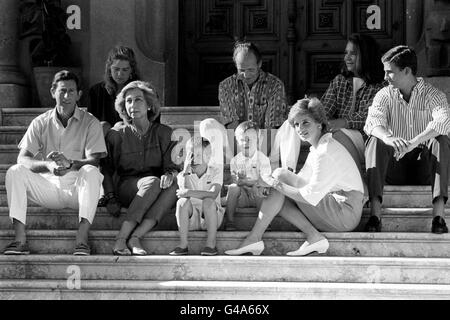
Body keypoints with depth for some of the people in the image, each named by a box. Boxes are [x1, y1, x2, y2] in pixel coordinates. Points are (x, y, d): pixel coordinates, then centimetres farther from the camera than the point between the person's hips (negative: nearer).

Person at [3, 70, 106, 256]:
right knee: (15, 172, -20)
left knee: (91, 172, -34)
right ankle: (20, 239, -27)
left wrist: (70, 164, -35)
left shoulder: (90, 123, 0)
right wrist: (47, 165, -29)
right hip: (49, 188, 2)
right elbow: (22, 159, -7)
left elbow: (94, 160, -13)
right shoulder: (40, 123, 5)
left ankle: (82, 239, -39)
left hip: (77, 189, -2)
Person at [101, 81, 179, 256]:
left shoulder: (164, 133, 10)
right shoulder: (116, 136, 9)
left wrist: (170, 174, -21)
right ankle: (121, 240, -42)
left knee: (173, 185, -34)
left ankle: (135, 237, -41)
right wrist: (111, 198, -4)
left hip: (157, 192, 1)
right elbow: (106, 170, 10)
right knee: (152, 182, -35)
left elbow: (172, 165, 3)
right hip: (127, 187, -1)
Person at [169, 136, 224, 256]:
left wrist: (189, 192, -32)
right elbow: (184, 193, -17)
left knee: (208, 201, -32)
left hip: (210, 218, -2)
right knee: (182, 201, -28)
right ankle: (183, 244, -27)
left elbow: (213, 194, -25)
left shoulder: (216, 172, -5)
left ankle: (211, 244, -29)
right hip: (191, 219, 2)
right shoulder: (183, 175, 2)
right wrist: (185, 173, -22)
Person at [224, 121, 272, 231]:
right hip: (242, 198, 2)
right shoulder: (235, 160, 4)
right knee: (233, 187, -27)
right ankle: (230, 221, -25)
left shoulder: (263, 159, -4)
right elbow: (235, 180, -2)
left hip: (256, 196, -2)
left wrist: (244, 181, -20)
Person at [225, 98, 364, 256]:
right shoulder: (318, 149, 17)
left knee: (281, 174, -11)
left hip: (347, 212, -10)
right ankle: (314, 237, -9)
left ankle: (254, 238, -15)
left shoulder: (326, 152, -15)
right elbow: (301, 182, 15)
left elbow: (310, 197, -21)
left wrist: (279, 184, -14)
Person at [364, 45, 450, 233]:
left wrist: (413, 143, -40)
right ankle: (375, 214, -39)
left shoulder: (432, 95, -3)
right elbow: (372, 122, -16)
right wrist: (389, 138, -40)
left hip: (424, 168, -1)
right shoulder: (385, 95, 3)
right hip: (394, 167, 2)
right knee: (375, 140, -24)